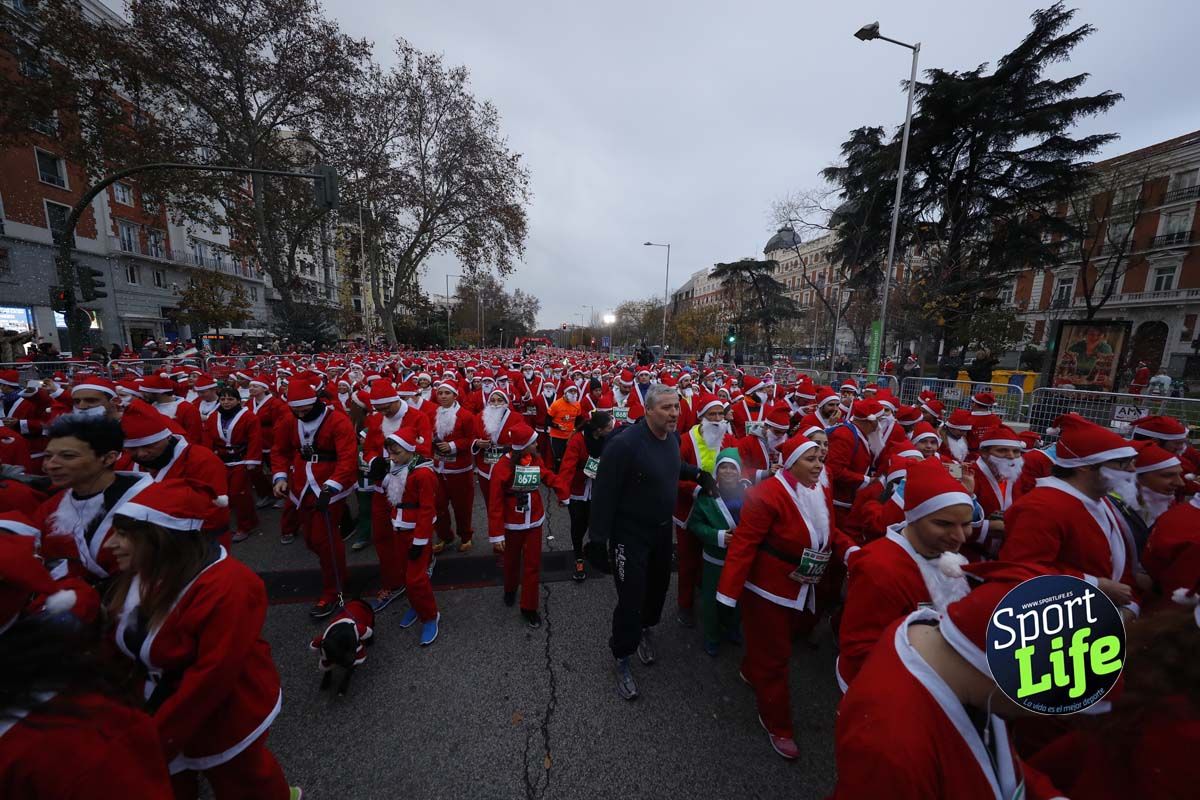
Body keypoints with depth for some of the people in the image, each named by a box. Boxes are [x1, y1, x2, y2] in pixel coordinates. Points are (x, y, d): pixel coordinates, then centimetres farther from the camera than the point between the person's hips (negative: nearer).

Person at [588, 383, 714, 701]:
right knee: (631, 597, 4)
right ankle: (621, 656, 31)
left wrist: (698, 473, 2)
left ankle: (644, 629, 52)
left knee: (658, 585, 23)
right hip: (629, 535, -7)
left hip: (662, 529, 7)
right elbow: (604, 492, -24)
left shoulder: (672, 436, -3)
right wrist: (598, 538, -22)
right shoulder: (624, 443, -28)